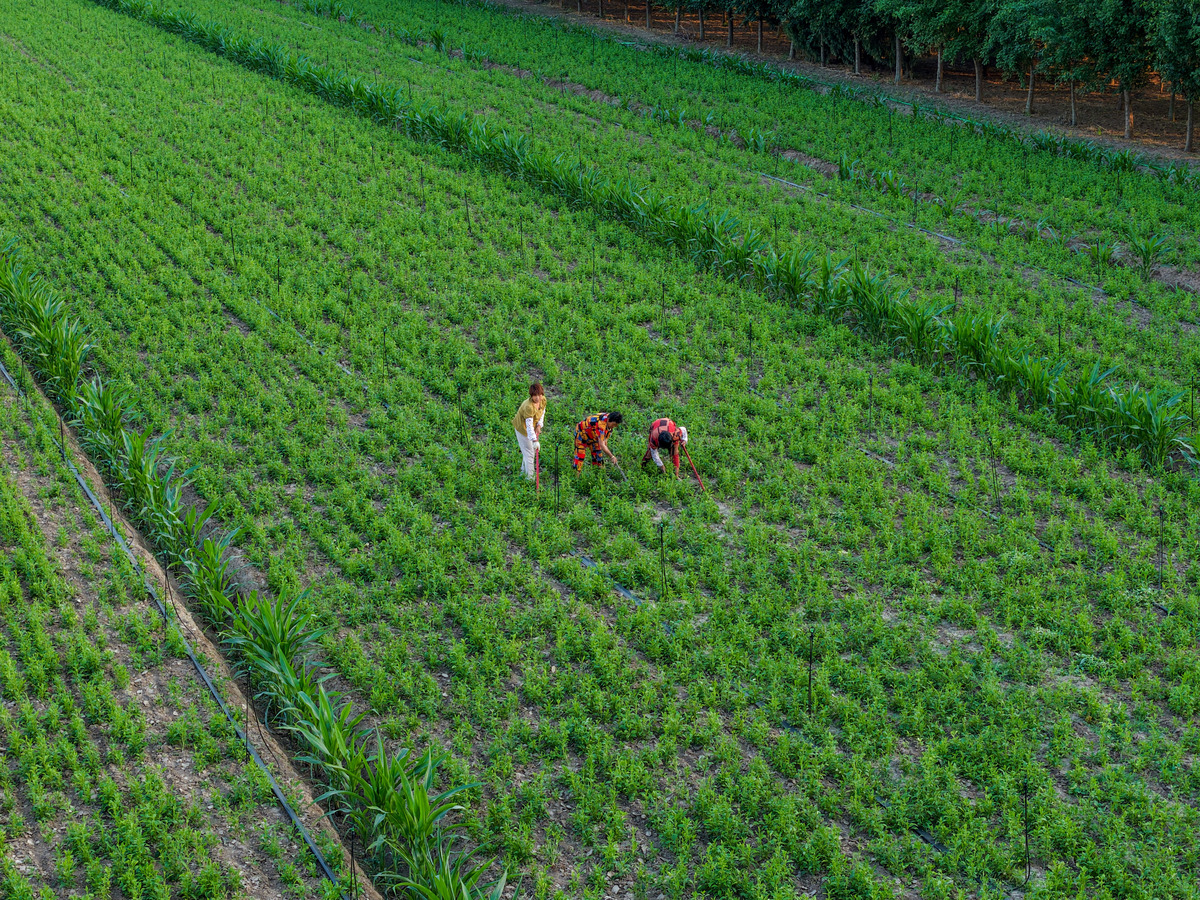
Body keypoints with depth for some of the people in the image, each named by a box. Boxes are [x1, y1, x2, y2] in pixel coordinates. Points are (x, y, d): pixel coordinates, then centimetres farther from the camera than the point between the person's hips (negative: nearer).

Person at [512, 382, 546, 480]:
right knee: (529, 453, -1)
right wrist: (534, 440, -42)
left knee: (532, 450, 23)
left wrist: (539, 425, -8)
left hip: (532, 427, 8)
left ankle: (524, 471, 44)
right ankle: (530, 477, 12)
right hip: (523, 428, -8)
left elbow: (542, 412, 5)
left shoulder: (543, 400, -14)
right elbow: (529, 425, -39)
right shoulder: (529, 406, -38)